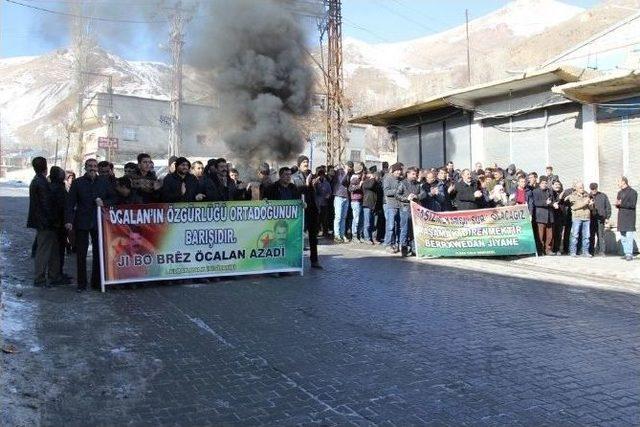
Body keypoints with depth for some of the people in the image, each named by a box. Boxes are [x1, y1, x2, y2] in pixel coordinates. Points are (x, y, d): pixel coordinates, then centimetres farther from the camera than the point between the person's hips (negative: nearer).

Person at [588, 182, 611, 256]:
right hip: (590, 219, 1)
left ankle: (602, 251, 0)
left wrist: (607, 217, 4)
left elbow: (608, 207, 9)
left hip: (600, 219, -1)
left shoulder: (603, 196, 9)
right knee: (591, 236, 3)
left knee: (601, 235, -2)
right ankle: (591, 251, 8)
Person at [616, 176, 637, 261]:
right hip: (621, 217, 7)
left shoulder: (633, 192, -3)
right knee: (623, 237, 7)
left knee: (629, 236, -11)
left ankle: (629, 254, -11)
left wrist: (621, 204, -19)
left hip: (629, 217, -7)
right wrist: (617, 204, -4)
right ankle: (626, 253, 12)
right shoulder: (620, 193, 19)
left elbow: (633, 204, -12)